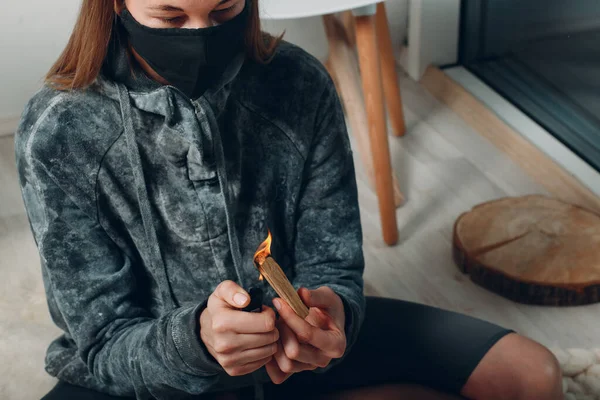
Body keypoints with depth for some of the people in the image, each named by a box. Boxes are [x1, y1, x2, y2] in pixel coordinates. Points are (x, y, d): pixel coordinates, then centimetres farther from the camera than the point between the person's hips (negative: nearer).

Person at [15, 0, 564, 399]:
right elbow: (107, 346, -16)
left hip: (287, 342, 3)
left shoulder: (301, 86, -14)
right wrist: (194, 340, -39)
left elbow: (332, 266, -7)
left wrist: (330, 310, -32)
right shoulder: (59, 134, -20)